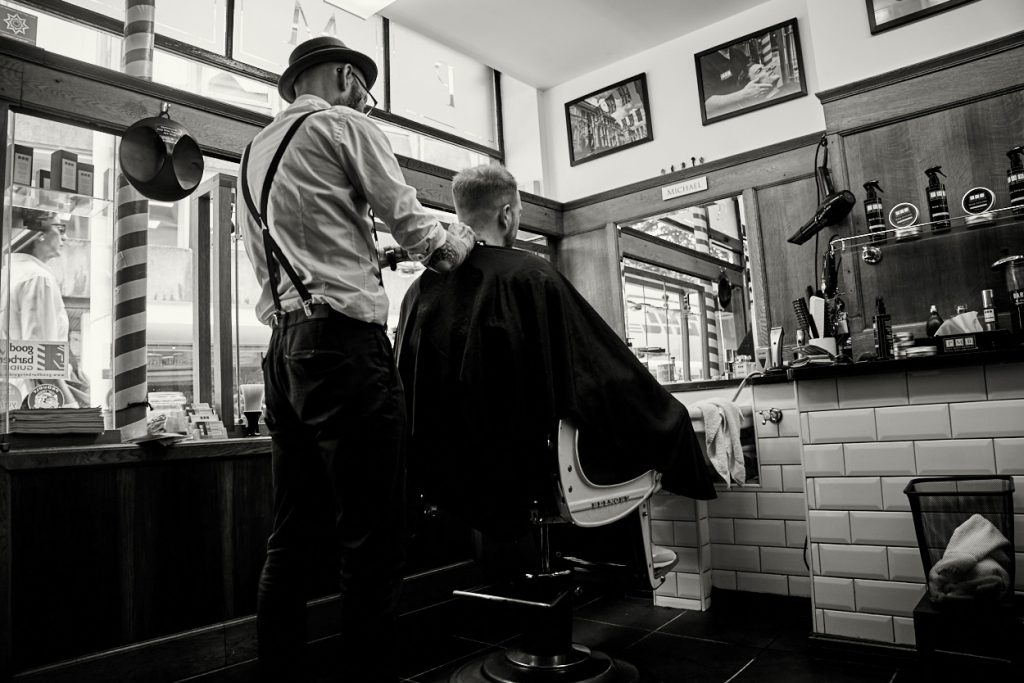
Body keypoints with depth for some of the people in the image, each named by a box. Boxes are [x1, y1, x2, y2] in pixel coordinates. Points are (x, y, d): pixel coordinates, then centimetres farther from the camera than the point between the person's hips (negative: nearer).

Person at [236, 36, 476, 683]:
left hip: (284, 346, 9)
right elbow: (410, 220, 0)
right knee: (374, 541, -6)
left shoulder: (256, 150, 24)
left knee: (291, 537, 10)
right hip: (344, 341, -8)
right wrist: (458, 245, 19)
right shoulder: (344, 125, 2)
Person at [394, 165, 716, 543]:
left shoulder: (420, 289, -1)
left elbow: (407, 387, 8)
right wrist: (667, 414, 6)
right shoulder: (532, 275, -15)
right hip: (524, 470, -6)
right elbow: (609, 369, -11)